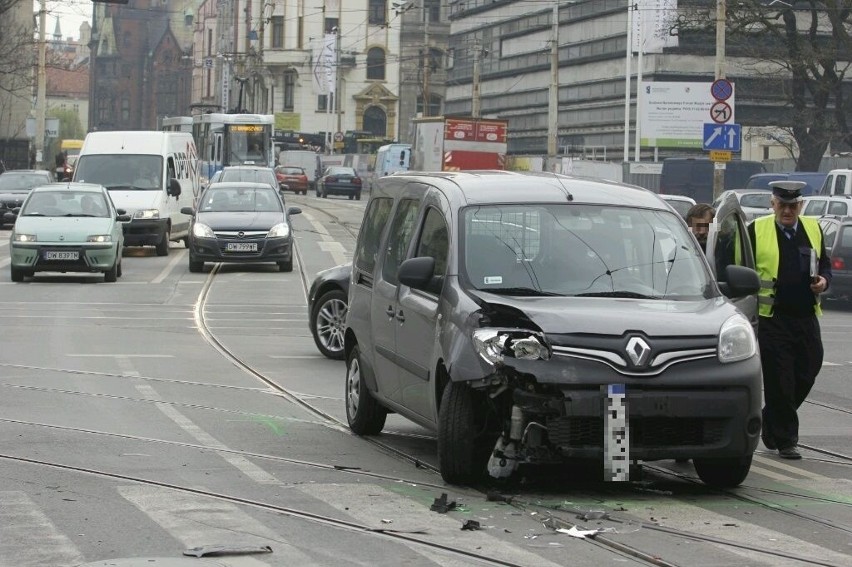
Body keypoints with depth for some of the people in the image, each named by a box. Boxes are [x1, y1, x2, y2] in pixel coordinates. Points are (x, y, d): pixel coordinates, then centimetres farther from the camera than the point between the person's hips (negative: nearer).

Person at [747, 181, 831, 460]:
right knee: (779, 382, -3)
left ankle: (772, 423, 27)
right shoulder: (756, 231, -1)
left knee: (807, 374, 5)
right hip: (772, 319, -4)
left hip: (806, 318, 4)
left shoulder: (813, 228, 12)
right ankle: (785, 440, 6)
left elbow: (824, 263, 22)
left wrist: (823, 280, 0)